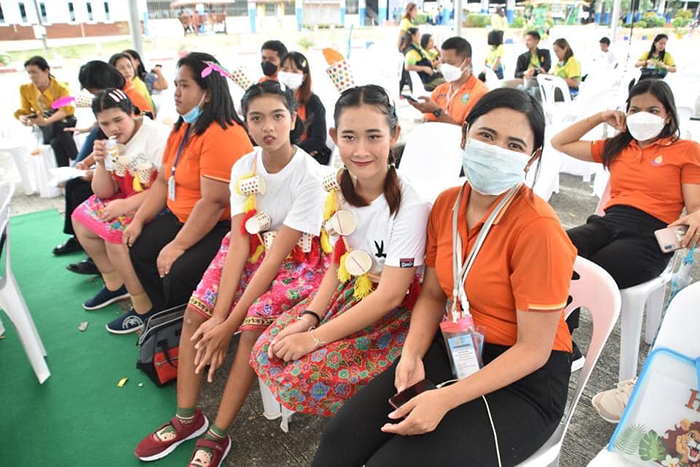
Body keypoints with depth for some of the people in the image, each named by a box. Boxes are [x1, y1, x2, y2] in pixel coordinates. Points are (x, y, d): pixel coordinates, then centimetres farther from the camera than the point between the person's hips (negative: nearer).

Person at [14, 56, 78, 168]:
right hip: (45, 129, 1)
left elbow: (65, 110, -21)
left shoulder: (60, 88, -9)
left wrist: (46, 122, -40)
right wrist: (23, 118, -24)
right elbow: (24, 110, 3)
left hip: (64, 123, -1)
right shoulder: (25, 89, 2)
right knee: (56, 142, -35)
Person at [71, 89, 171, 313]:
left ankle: (144, 307, -12)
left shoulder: (156, 135, -19)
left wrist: (126, 205, -27)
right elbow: (104, 193, 7)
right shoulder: (111, 143, 5)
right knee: (82, 219, 6)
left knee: (115, 231, -24)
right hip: (128, 201, 9)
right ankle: (115, 284, 19)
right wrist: (101, 163, -11)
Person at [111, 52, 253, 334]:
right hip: (181, 218, 10)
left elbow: (213, 201, -27)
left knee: (177, 273, -24)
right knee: (138, 246, 9)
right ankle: (161, 310, 28)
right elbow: (163, 181, 13)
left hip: (222, 228, -10)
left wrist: (178, 246, -22)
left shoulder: (221, 135, -24)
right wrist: (138, 220, 5)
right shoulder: (182, 129, 9)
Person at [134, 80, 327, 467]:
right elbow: (239, 242, -10)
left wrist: (228, 323, -22)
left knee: (253, 325, -25)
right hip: (252, 251, 6)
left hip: (297, 261, -5)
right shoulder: (243, 167, -5)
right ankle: (186, 417, 8)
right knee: (196, 313, -10)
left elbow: (277, 254, -24)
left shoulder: (309, 175, -22)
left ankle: (217, 435, -6)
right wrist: (219, 316, -18)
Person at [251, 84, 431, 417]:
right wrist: (308, 319, -11)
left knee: (303, 380, -19)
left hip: (396, 313, -6)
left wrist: (316, 337, -20)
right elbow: (338, 265, 3)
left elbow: (390, 296, -22)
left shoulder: (410, 206, -24)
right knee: (268, 350, -5)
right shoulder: (341, 190, -4)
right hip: (350, 293, 7)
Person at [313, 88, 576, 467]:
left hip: (524, 380, -5)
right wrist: (412, 354, -11)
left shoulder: (538, 228, -21)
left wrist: (444, 400, -24)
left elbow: (533, 349, -18)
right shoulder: (446, 204, -1)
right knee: (343, 436, -9)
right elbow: (433, 294, 6)